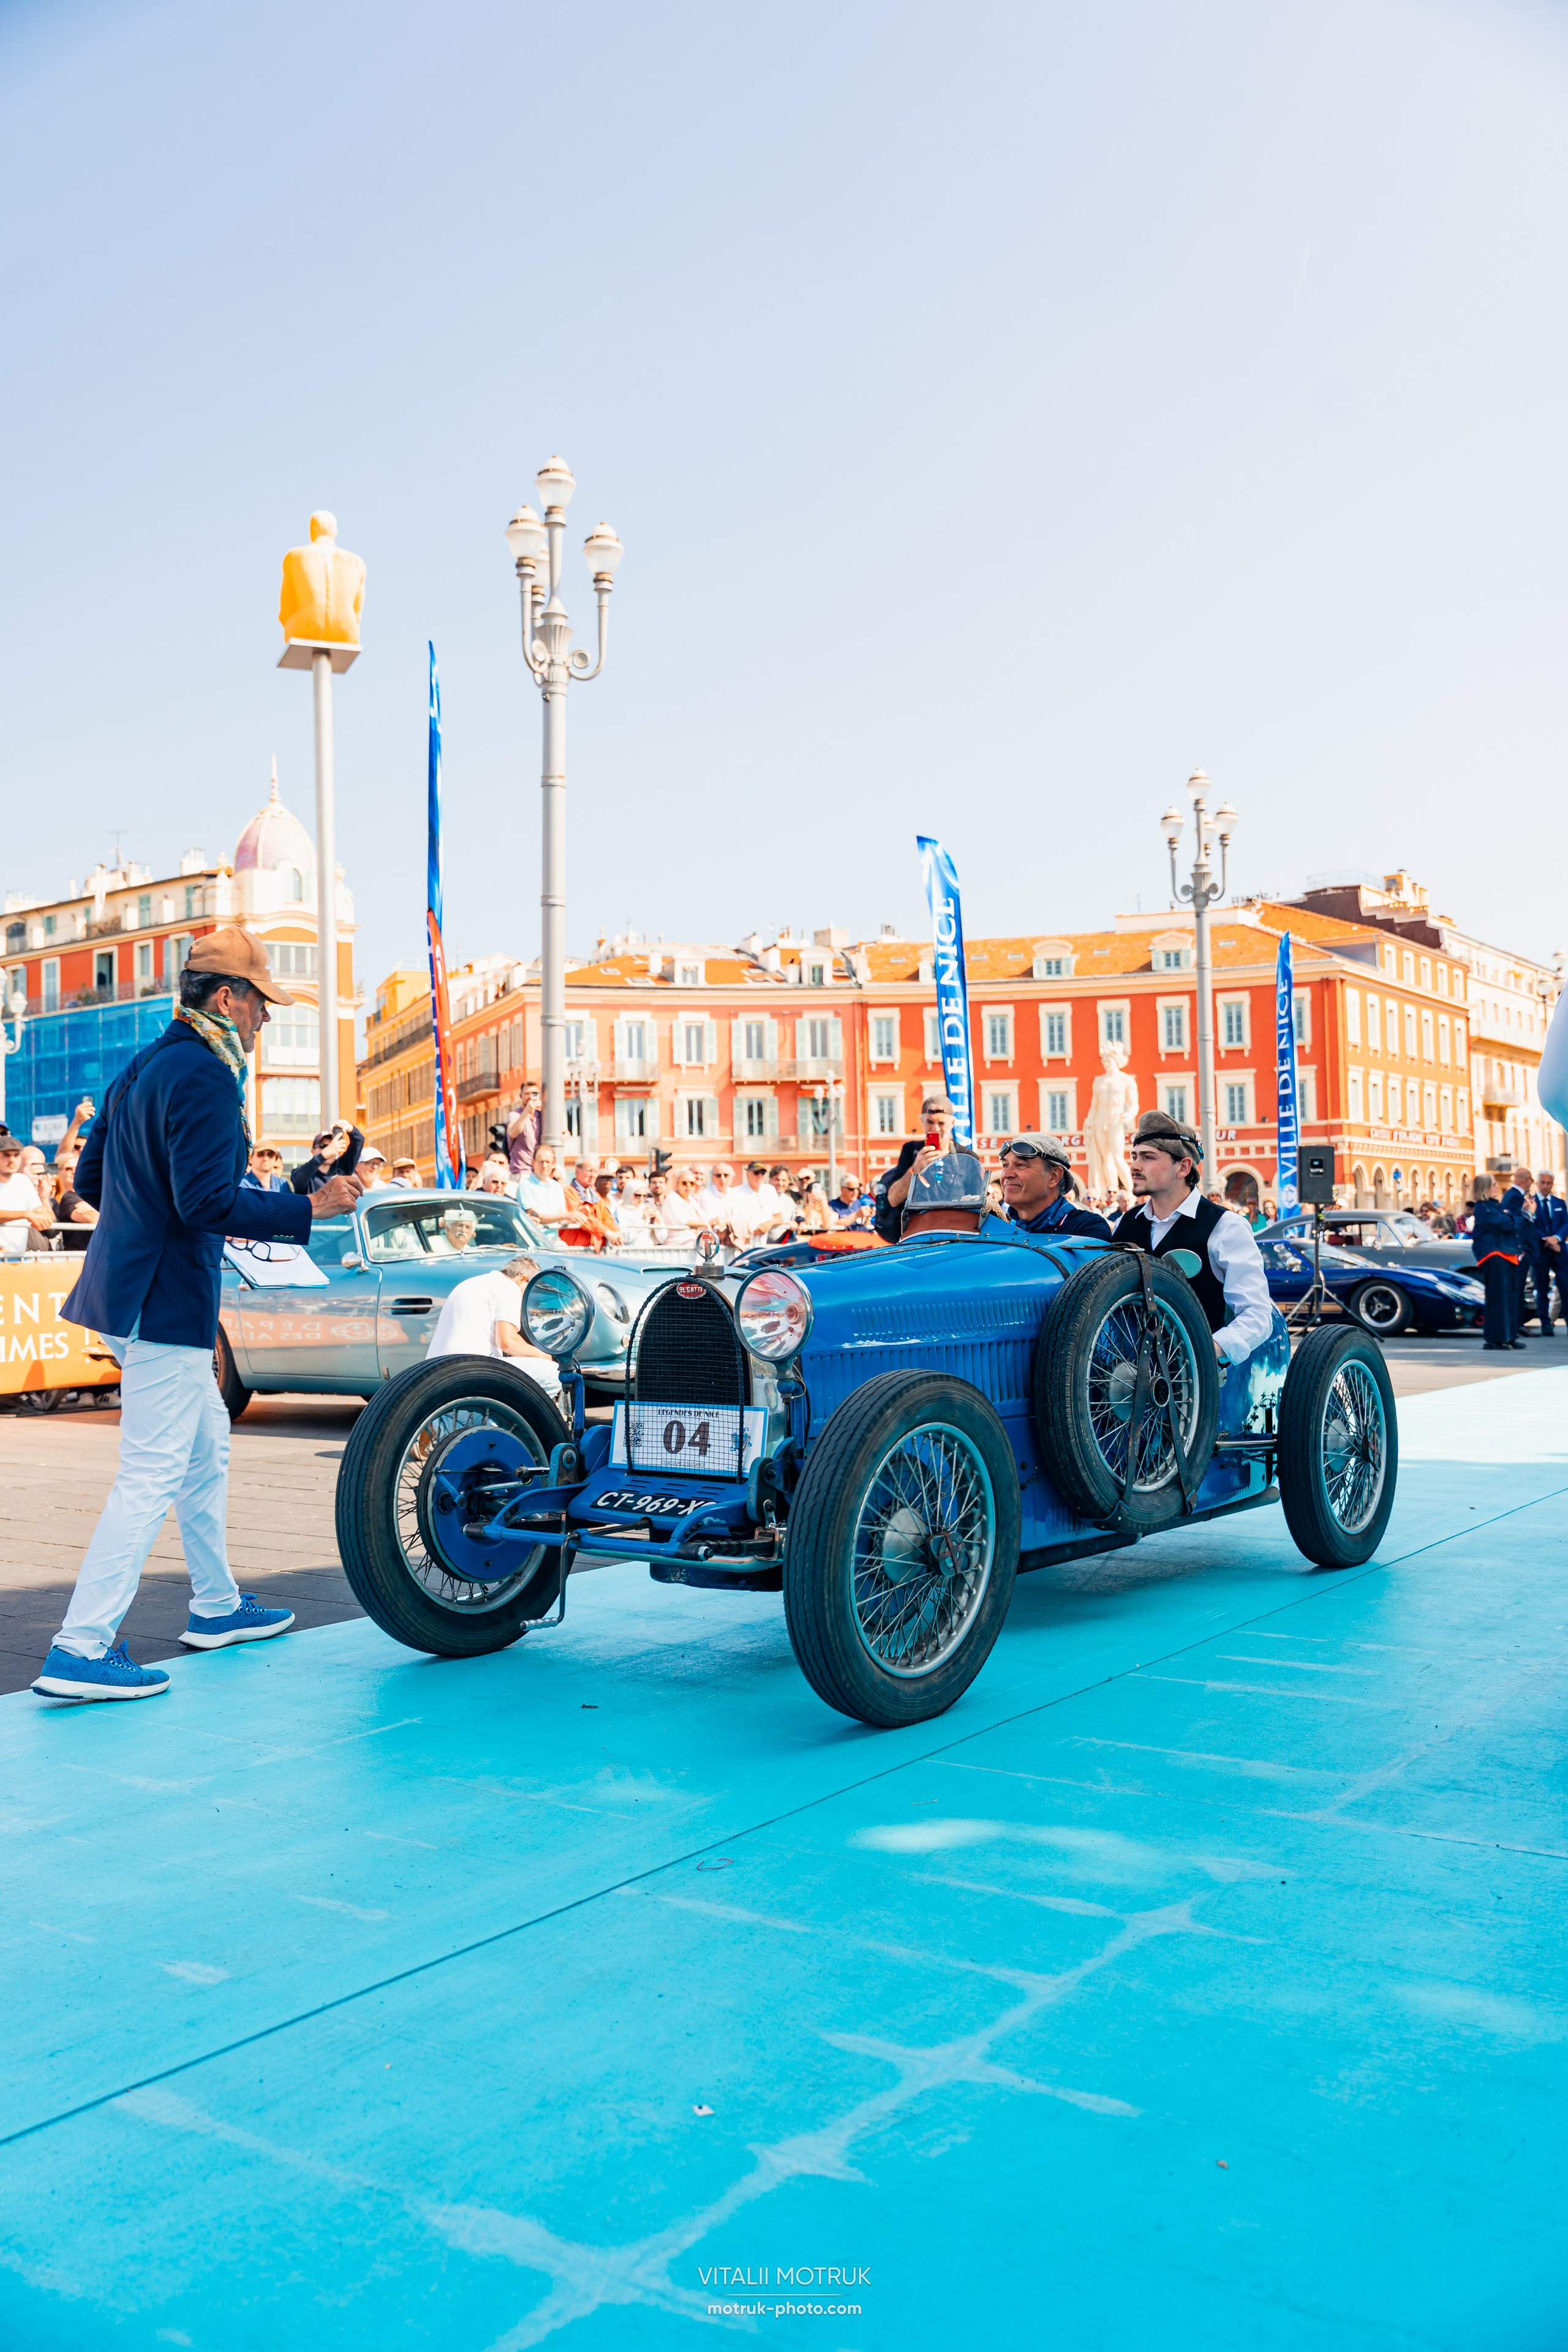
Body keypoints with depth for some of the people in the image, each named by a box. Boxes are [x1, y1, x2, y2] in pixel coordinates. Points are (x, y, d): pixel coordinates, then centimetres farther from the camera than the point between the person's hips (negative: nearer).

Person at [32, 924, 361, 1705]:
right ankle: (82, 1649, -5)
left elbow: (89, 1179, 19)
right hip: (169, 1300, -10)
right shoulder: (206, 1076, -16)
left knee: (207, 1447, 20)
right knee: (152, 1475, -7)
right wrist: (308, 1207, -18)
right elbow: (208, 1201, -24)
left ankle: (217, 1606, 31)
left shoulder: (143, 1067, 14)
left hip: (130, 1286, 10)